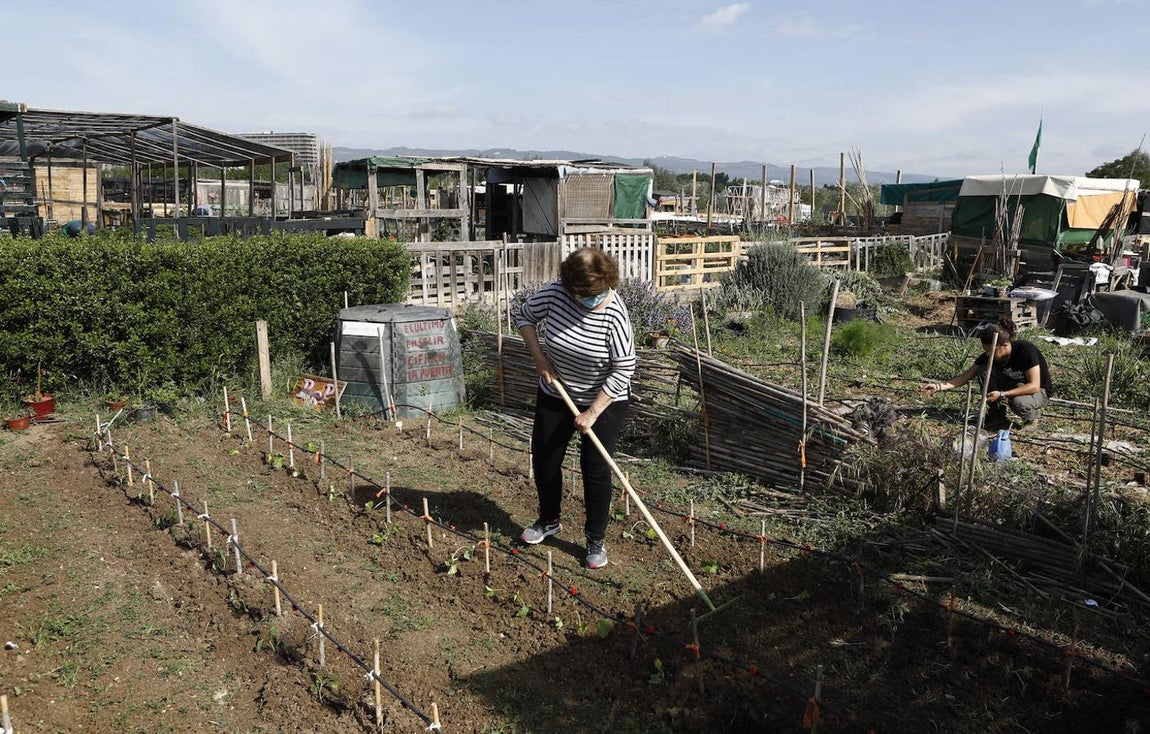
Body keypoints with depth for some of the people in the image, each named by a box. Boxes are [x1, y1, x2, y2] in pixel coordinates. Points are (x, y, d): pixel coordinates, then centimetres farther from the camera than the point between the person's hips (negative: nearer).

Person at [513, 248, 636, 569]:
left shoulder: (615, 314, -27)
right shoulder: (555, 293, -18)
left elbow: (623, 370, -23)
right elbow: (523, 315, 1)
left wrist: (591, 413, -21)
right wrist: (539, 358, -9)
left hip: (604, 402, -4)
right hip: (555, 396, 4)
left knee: (596, 470, -1)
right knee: (544, 459, 12)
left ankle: (596, 539, 17)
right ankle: (548, 520, 36)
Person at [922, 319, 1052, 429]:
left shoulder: (1026, 350, -30)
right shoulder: (987, 357, -15)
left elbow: (1034, 386, -31)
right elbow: (965, 377, -13)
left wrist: (1002, 395, -38)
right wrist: (939, 386, -27)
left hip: (1039, 391, -5)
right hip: (1013, 386, 5)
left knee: (1019, 402, -40)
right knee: (985, 369, -21)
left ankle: (1033, 414, -2)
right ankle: (997, 417, -9)